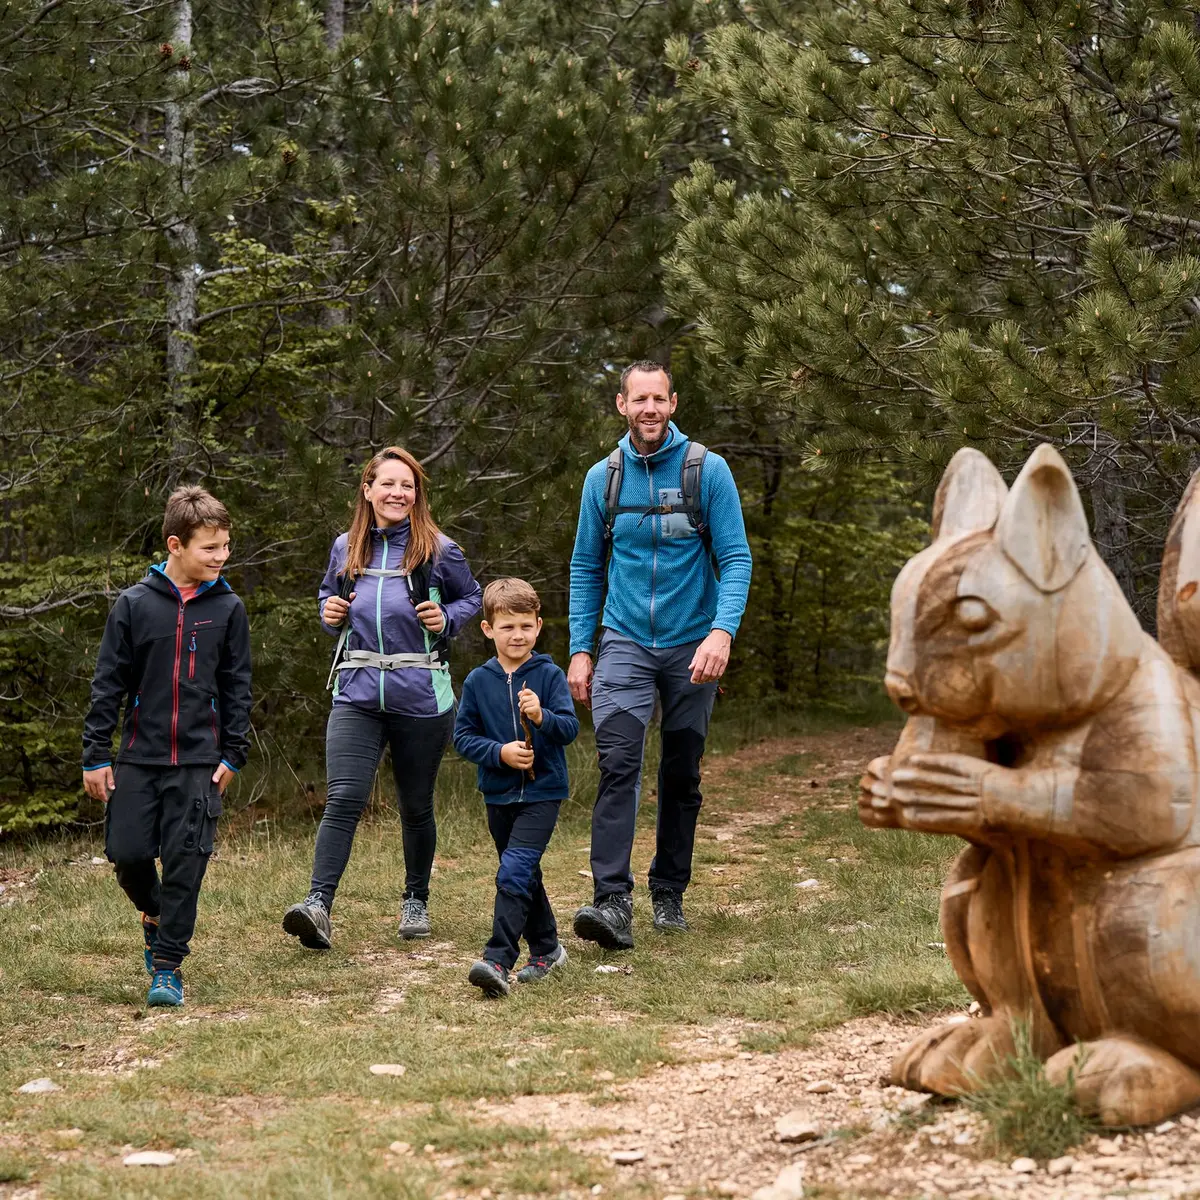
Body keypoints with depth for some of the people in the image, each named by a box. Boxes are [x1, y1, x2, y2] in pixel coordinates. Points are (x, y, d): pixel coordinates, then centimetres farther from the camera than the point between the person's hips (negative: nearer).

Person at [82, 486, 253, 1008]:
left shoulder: (227, 608, 3)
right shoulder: (135, 604, -1)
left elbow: (236, 687, 7)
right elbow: (108, 684, 1)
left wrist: (233, 754, 1)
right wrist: (95, 756, -2)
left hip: (199, 762, 0)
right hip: (139, 757, 0)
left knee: (186, 862, -5)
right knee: (128, 854, -1)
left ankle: (167, 965, 4)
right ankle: (153, 912, 31)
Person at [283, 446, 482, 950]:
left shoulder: (438, 550, 0)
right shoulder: (345, 548, 8)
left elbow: (471, 597, 14)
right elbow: (328, 594, 25)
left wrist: (446, 620, -5)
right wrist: (330, 614, 4)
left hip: (421, 696, -1)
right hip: (356, 693, 1)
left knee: (416, 806, 11)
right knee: (344, 798, -15)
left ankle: (416, 900, 31)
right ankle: (318, 905, -23)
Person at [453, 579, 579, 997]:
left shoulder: (549, 675, -5)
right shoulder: (478, 681, 2)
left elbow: (571, 728, -9)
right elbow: (462, 737, 3)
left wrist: (543, 717, -29)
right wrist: (499, 752, -13)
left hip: (542, 793, -4)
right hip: (498, 794, 4)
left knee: (514, 872, -18)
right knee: (525, 876, 16)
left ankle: (498, 962, -24)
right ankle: (547, 948, 34)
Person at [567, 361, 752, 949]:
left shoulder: (708, 470, -5)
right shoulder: (603, 477, 3)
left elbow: (736, 559, -8)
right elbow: (586, 568, 10)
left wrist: (722, 631, -23)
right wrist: (579, 650, 3)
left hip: (691, 646, 0)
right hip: (624, 642, 0)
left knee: (682, 776, 9)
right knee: (618, 762, -17)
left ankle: (669, 894, 23)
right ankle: (612, 901, -24)